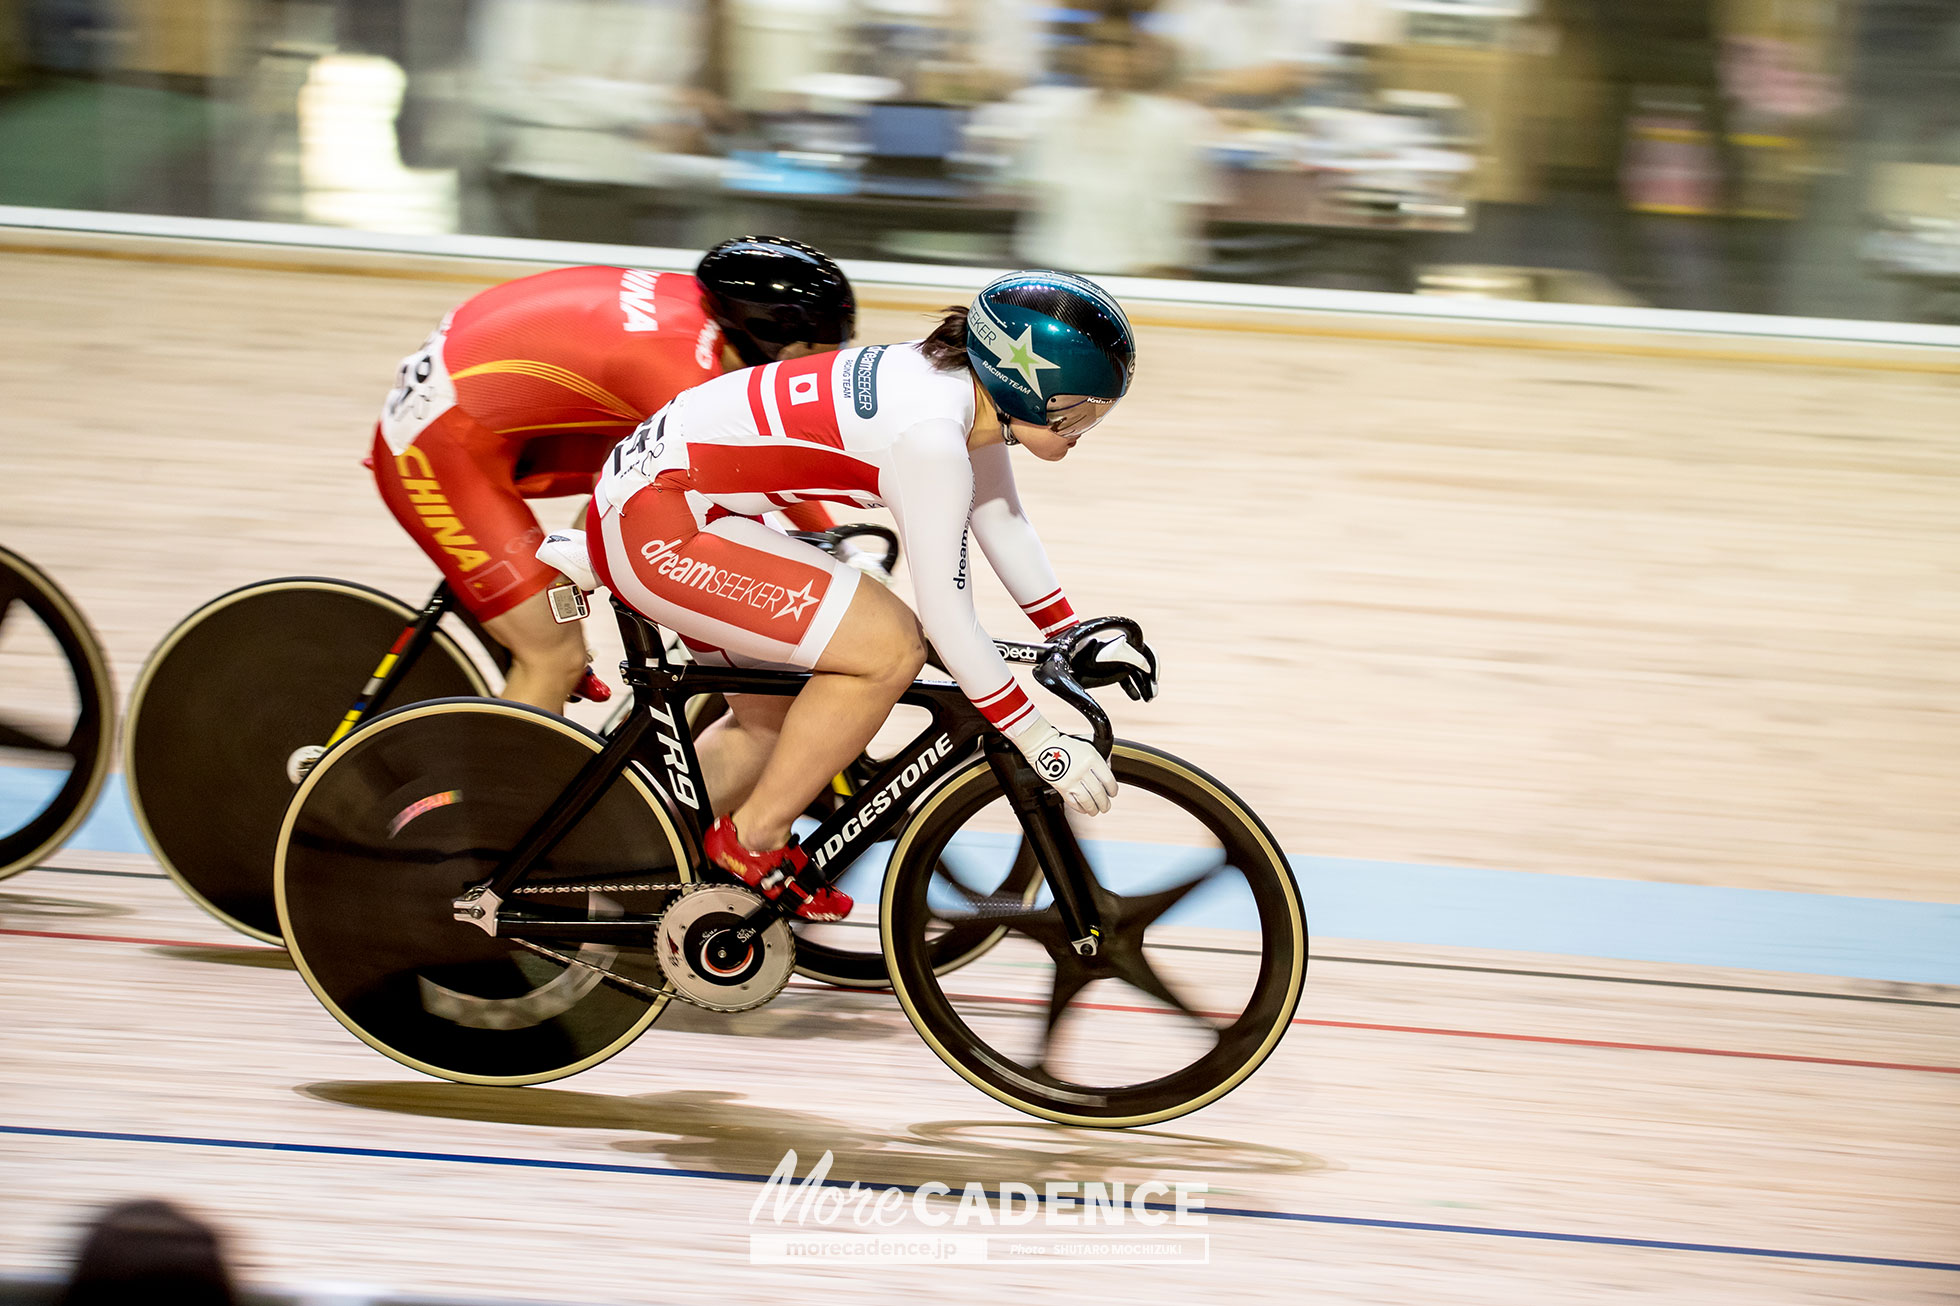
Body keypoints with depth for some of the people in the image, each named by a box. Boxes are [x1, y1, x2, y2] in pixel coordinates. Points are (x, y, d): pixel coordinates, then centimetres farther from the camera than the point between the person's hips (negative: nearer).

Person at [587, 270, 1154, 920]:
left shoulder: (961, 385, 2)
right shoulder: (931, 434, -25)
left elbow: (1002, 523, 18)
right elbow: (947, 617, -21)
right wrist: (1042, 745, -15)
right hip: (653, 527, -10)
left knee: (777, 721, 19)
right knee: (891, 646, -14)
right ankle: (755, 840, 0)